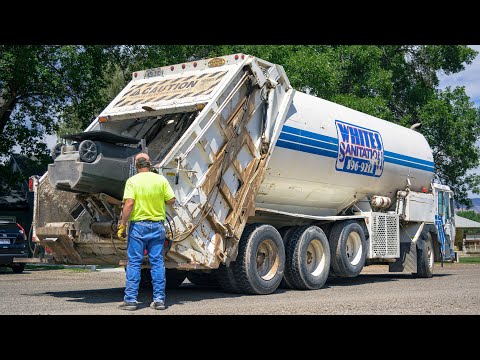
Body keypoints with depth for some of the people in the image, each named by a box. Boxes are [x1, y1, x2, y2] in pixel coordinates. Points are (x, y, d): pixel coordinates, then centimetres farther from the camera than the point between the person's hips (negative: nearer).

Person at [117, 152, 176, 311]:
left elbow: (129, 203, -15)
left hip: (138, 225, -2)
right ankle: (159, 299, 10)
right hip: (157, 226, 2)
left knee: (134, 263, 4)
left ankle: (130, 299, 5)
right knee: (157, 262, 8)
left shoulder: (132, 181, -6)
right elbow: (171, 200, 1)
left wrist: (122, 225, -10)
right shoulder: (161, 179, 1)